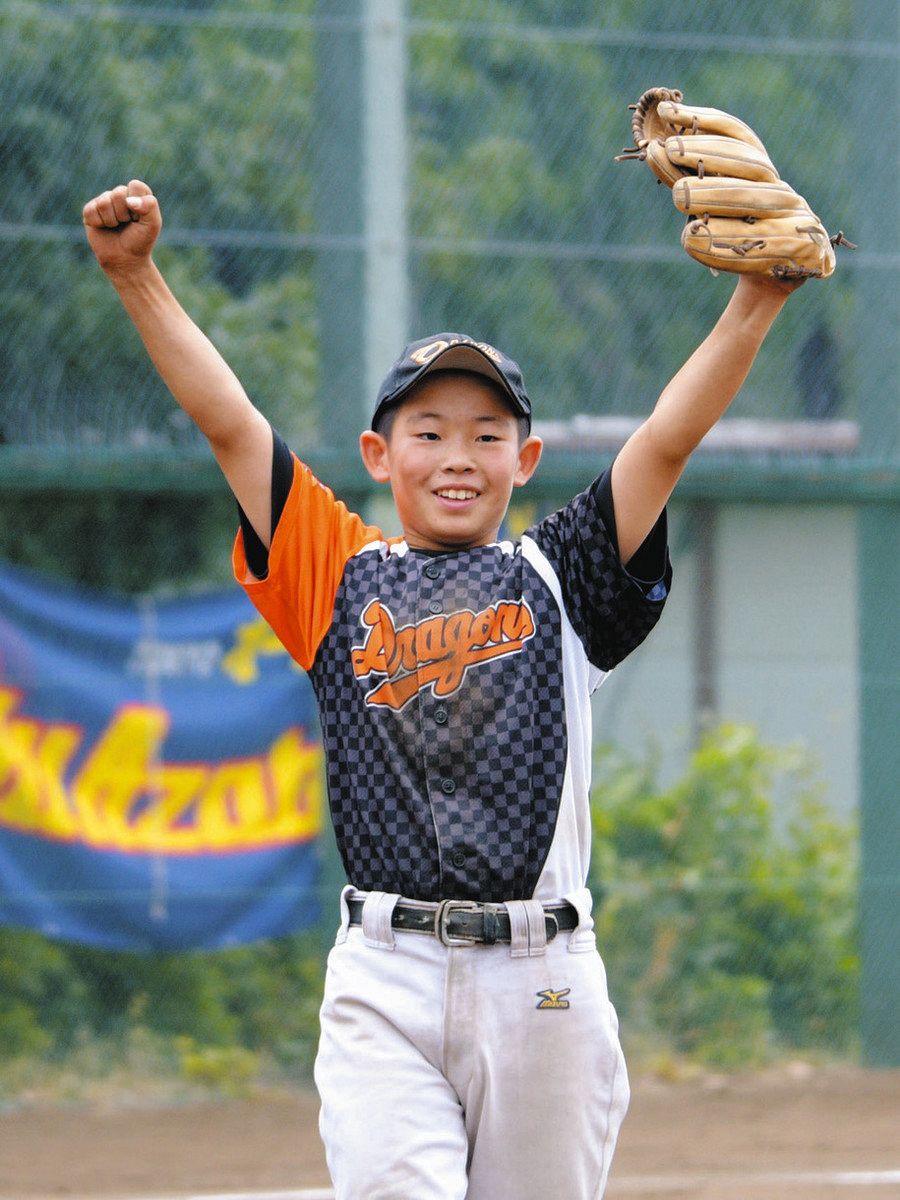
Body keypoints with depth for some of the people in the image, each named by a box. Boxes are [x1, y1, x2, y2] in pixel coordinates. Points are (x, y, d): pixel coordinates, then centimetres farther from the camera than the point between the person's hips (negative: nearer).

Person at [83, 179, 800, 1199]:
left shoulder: (557, 579, 13)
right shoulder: (342, 577, 13)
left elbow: (668, 440, 4)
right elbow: (227, 424, 9)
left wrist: (759, 299, -6)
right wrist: (136, 275, 3)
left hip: (543, 983, 1)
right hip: (383, 981, -1)